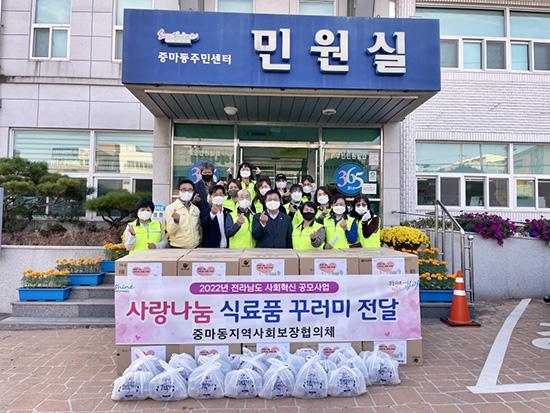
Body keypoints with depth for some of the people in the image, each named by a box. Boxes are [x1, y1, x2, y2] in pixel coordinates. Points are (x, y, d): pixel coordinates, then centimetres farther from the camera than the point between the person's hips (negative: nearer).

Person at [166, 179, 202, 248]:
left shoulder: (196, 209, 9)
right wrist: (176, 220, -27)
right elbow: (170, 231, -11)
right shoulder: (171, 208, -4)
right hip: (178, 248, -4)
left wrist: (199, 243, 11)